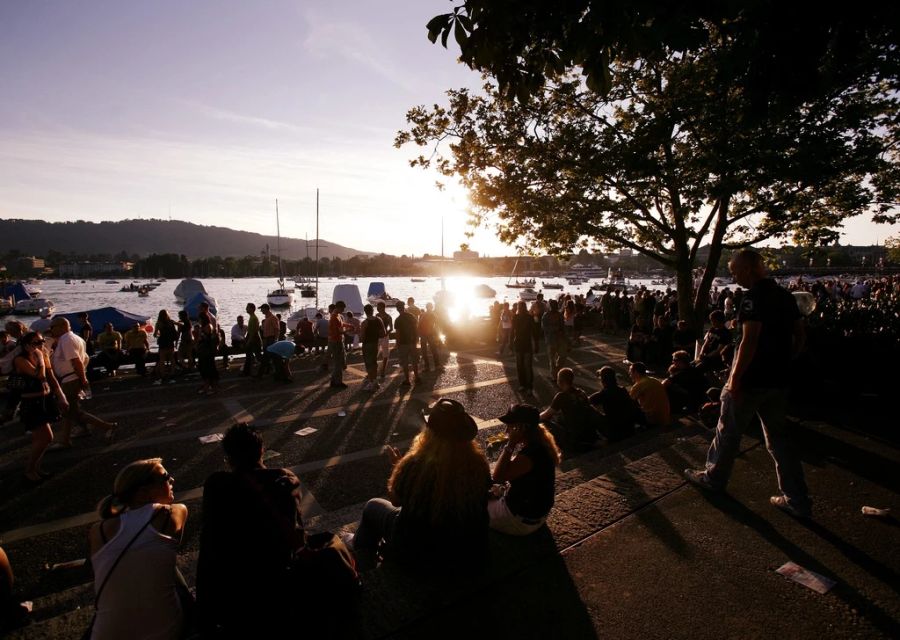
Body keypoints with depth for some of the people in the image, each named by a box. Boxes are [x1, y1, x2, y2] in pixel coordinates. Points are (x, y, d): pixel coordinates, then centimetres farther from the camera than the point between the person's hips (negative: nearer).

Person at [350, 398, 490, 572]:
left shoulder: (416, 465, -29)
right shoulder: (478, 464, -19)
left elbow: (395, 499, -9)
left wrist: (398, 466, 8)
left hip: (422, 556, -4)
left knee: (373, 506, 21)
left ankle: (361, 559, 47)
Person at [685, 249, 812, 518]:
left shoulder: (754, 297, -17)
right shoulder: (785, 296, 9)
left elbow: (749, 340, -24)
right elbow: (799, 338, 15)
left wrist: (735, 378, -20)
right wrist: (782, 362, 19)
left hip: (751, 380, -8)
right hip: (779, 380, 8)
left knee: (728, 431, 11)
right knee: (778, 438, 15)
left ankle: (714, 478, 28)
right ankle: (797, 500, 18)